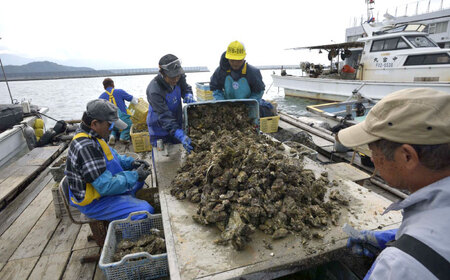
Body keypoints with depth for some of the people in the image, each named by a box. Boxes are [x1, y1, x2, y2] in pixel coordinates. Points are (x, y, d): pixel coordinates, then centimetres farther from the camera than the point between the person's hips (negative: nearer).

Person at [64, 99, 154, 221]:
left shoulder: (90, 136, 0)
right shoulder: (86, 147, -32)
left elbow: (110, 156, 16)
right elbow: (106, 186, -31)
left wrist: (131, 162, 0)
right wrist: (135, 176, -20)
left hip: (100, 187, 10)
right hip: (94, 202, -10)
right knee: (146, 211, -19)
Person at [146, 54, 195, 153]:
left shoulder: (179, 78, -15)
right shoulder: (154, 90, -32)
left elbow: (186, 88, 7)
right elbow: (164, 117, -36)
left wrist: (188, 96, -20)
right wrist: (181, 136, -46)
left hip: (177, 124, 6)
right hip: (159, 131, -5)